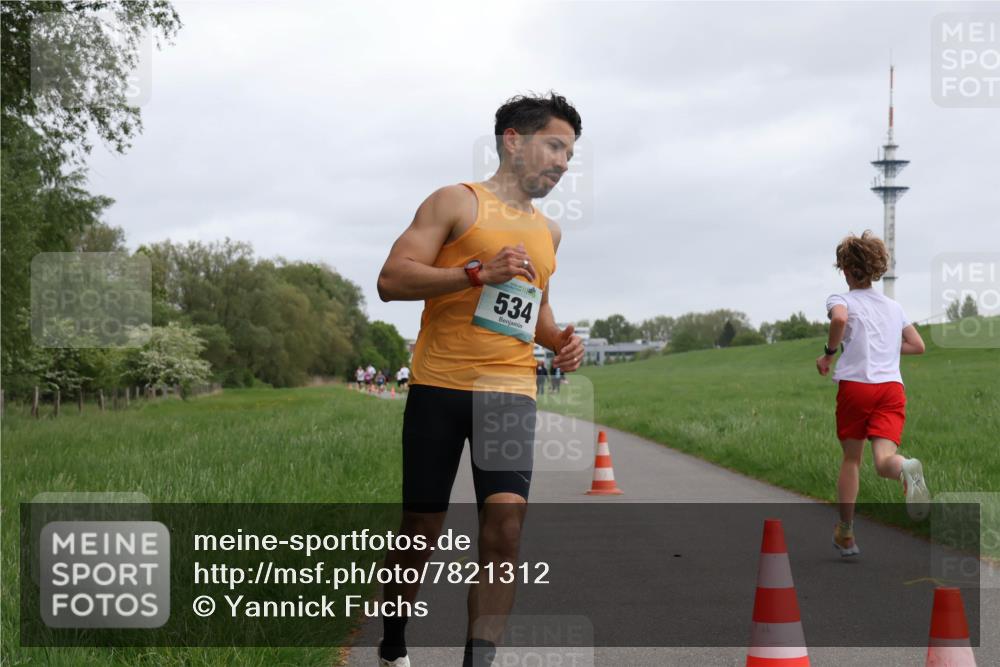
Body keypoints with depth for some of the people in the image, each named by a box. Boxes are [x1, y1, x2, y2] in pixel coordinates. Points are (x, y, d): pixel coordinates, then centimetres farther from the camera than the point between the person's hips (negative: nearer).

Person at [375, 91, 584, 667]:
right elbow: (392, 280, -8)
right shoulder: (457, 202, 1)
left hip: (510, 389, 4)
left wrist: (559, 340, 13)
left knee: (507, 514, -17)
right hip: (440, 385, -4)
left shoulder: (548, 232, 20)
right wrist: (479, 272, -18)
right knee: (422, 527, 4)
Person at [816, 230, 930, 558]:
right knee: (884, 460, -11)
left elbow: (839, 318, -19)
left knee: (851, 460, 14)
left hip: (855, 384, -2)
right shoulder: (894, 307, 22)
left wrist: (828, 352, -5)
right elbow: (918, 345, 25)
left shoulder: (841, 299, 5)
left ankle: (845, 533, 20)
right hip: (892, 386, 2)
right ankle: (906, 468, -49)